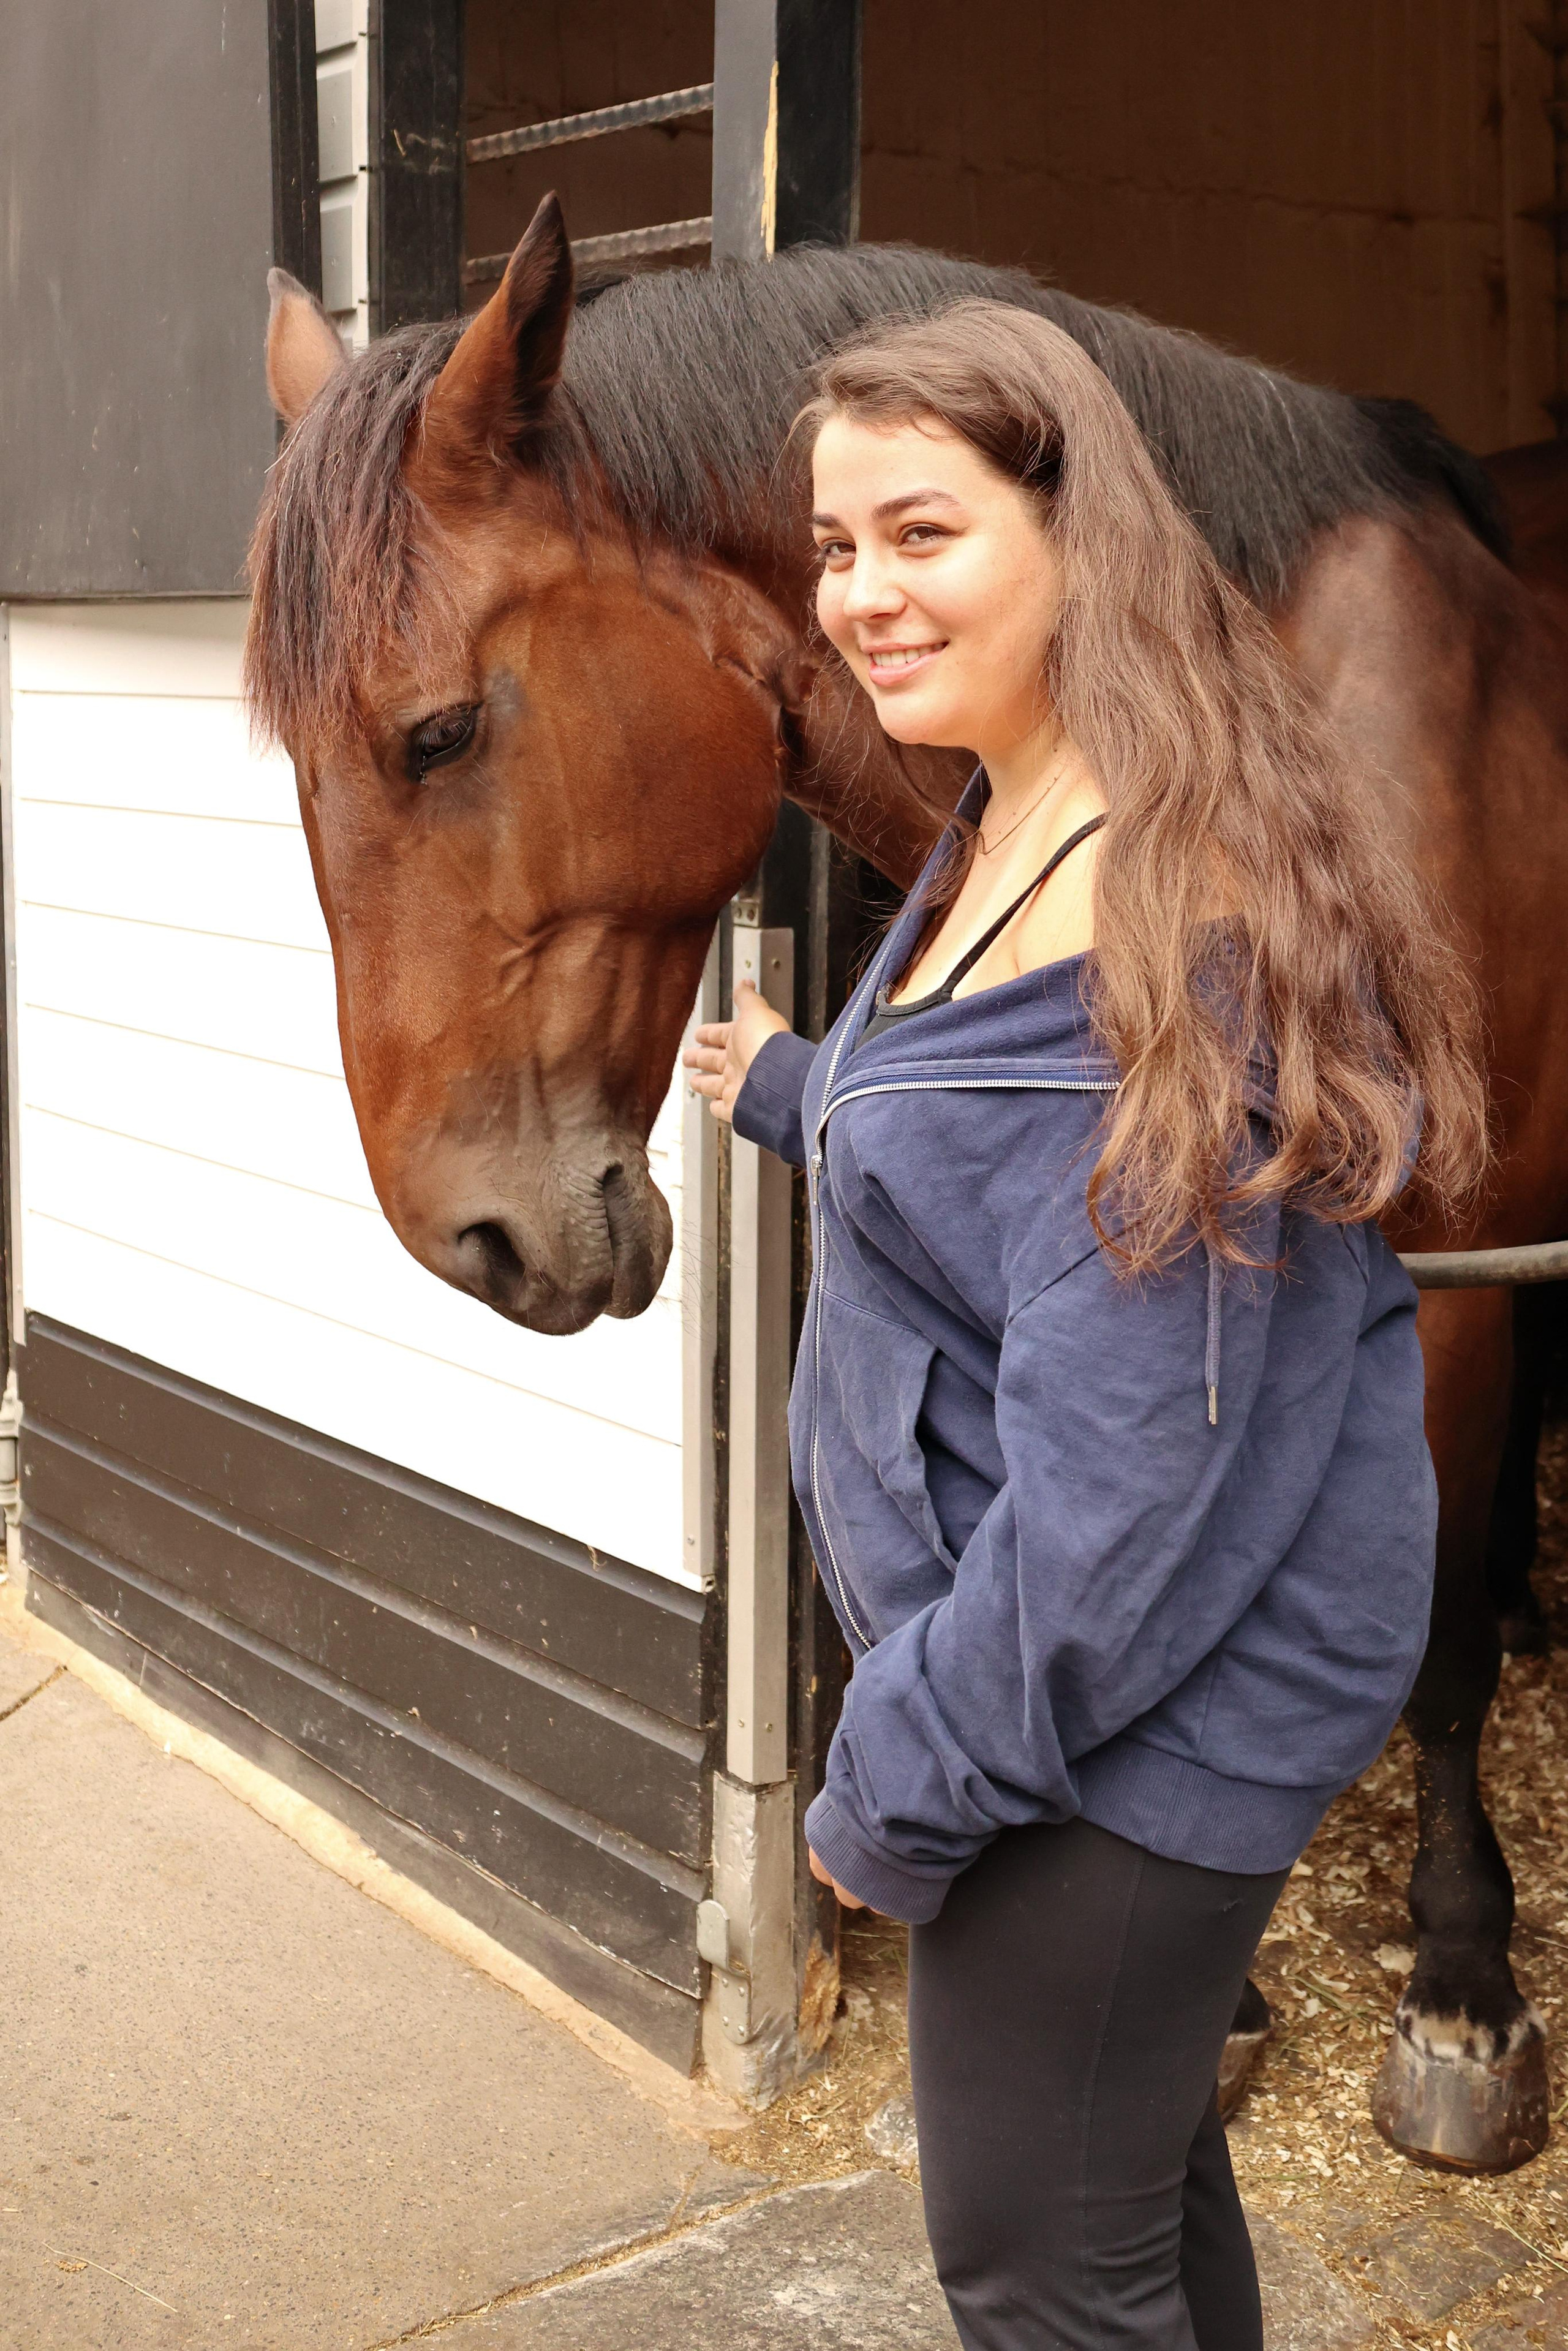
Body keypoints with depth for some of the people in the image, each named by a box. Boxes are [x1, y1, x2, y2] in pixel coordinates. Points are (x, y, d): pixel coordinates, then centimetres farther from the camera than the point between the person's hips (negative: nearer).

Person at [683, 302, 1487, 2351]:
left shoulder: (1158, 915, -27)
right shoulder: (1009, 843, 6)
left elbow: (1128, 1452, -28)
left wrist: (909, 1778, -19)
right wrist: (797, 1091, 29)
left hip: (1140, 1706, -10)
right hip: (1062, 1652, 10)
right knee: (1135, 2178, 26)